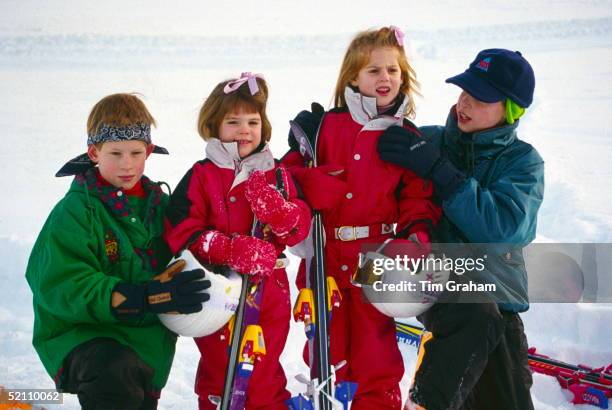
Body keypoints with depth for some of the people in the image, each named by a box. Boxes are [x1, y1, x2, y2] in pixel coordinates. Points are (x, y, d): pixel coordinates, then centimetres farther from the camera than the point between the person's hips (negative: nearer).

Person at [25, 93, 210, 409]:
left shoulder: (158, 203, 5)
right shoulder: (75, 212, -15)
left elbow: (176, 253, 21)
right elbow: (62, 288, -23)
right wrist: (149, 296, -31)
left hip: (147, 340, 7)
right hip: (81, 333, -6)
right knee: (116, 372, -37)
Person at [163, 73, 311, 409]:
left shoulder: (277, 174, 6)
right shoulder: (201, 176, -5)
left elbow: (300, 228, 0)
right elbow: (181, 231, -13)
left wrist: (280, 212, -22)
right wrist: (233, 249, -23)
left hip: (270, 292, 3)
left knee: (266, 370, 15)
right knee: (218, 368, 11)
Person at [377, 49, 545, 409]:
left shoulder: (523, 161, 0)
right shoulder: (427, 141, 4)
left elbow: (503, 228, -18)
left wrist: (437, 169, -23)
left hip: (498, 291, 2)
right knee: (478, 316, -34)